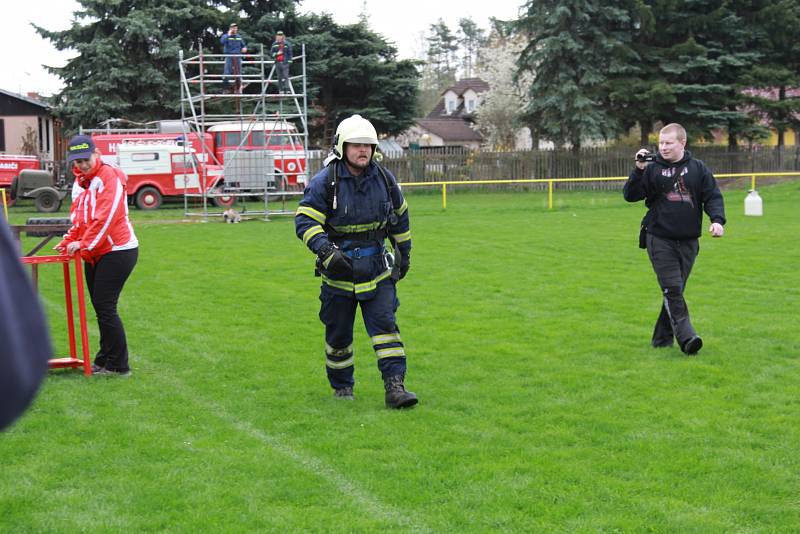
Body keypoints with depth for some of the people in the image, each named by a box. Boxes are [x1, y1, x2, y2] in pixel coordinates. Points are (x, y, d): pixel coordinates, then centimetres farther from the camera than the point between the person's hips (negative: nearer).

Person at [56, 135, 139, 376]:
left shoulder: (110, 176, -12)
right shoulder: (79, 182, 16)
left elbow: (105, 218, -20)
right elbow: (78, 218, 19)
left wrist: (84, 245, -19)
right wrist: (68, 242, 4)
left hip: (117, 251, -8)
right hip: (94, 254, 9)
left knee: (105, 307, -10)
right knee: (100, 308, 10)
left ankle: (118, 365, -4)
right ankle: (105, 361, 17)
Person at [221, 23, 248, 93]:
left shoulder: (239, 37, 14)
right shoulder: (226, 36, 2)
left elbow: (243, 45, 25)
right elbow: (222, 41, -19)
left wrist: (244, 48, 3)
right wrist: (228, 35, -15)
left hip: (237, 57, 4)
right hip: (229, 56, -4)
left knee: (238, 73, 6)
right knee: (227, 72, -10)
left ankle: (238, 89, 14)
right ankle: (225, 88, -5)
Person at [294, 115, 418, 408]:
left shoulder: (383, 178, 1)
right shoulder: (325, 182, -12)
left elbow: (399, 216, 16)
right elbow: (305, 221, -16)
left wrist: (404, 252, 21)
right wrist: (327, 251, -29)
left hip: (377, 271, 2)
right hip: (338, 272, -2)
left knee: (385, 325, -10)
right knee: (338, 334, 9)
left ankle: (395, 387, -13)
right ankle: (341, 386, 28)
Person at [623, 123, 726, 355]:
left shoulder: (698, 169, 5)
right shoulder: (652, 170, 2)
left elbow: (713, 197, 5)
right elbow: (630, 195, -2)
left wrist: (717, 220, -12)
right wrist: (639, 170, -15)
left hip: (688, 241, 2)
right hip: (660, 240, -2)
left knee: (676, 290, 8)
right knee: (672, 289, -13)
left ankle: (663, 337, 18)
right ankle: (686, 336, -19)